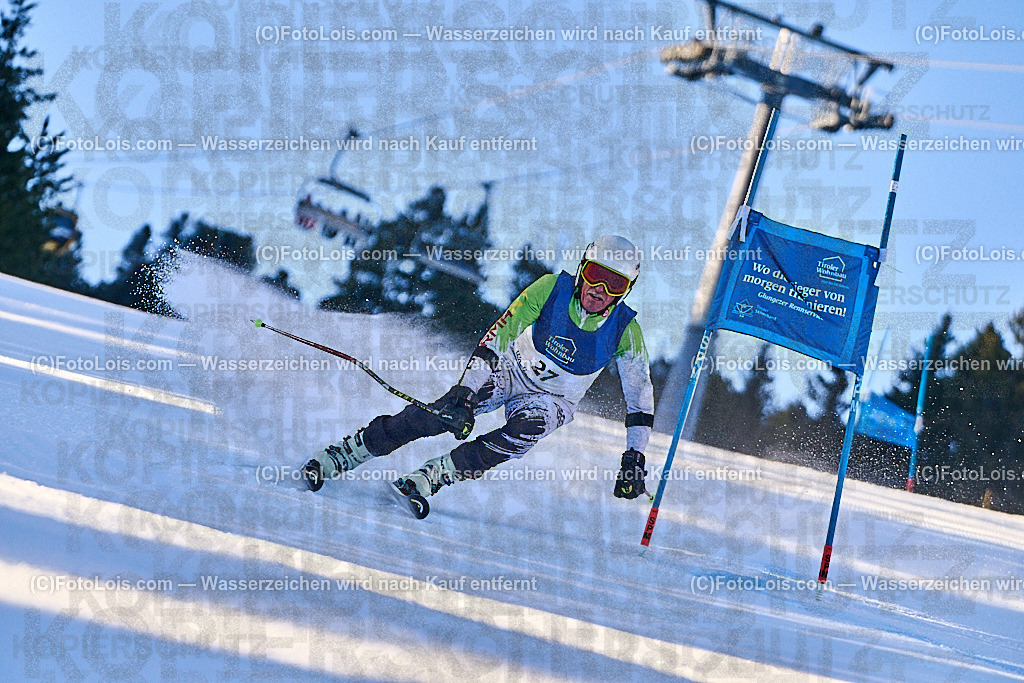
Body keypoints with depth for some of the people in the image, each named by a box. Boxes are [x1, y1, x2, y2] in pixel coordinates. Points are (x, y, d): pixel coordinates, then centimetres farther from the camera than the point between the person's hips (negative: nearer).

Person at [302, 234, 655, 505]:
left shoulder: (625, 329, -17)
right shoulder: (552, 288, -19)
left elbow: (640, 395, -10)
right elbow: (498, 335, -19)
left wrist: (633, 458, -16)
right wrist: (465, 390, -28)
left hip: (553, 400, 0)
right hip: (511, 368, 0)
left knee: (526, 429, -35)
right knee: (446, 412, -24)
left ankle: (429, 477, -34)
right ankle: (339, 456, -21)